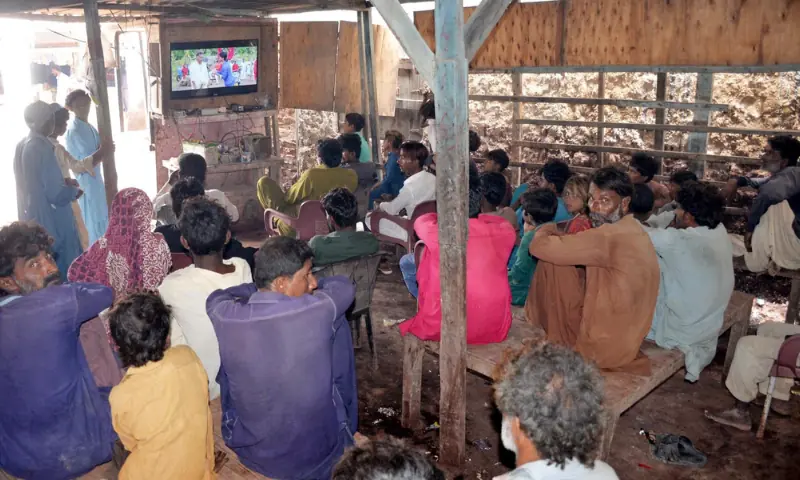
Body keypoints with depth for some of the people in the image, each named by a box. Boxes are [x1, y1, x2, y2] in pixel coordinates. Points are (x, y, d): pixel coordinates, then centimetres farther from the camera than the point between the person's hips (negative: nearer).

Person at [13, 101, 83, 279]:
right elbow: (55, 194, -21)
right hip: (50, 221, -9)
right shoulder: (42, 148, -21)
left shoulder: (23, 146, 6)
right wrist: (75, 191, -3)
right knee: (65, 270, 2)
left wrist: (63, 181, 11)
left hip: (32, 218, 9)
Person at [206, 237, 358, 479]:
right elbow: (345, 285, 0)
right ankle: (347, 430, 33)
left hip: (250, 450, 2)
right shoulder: (319, 311, -25)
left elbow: (216, 296, 8)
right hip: (319, 452, -1)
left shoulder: (225, 317, -19)